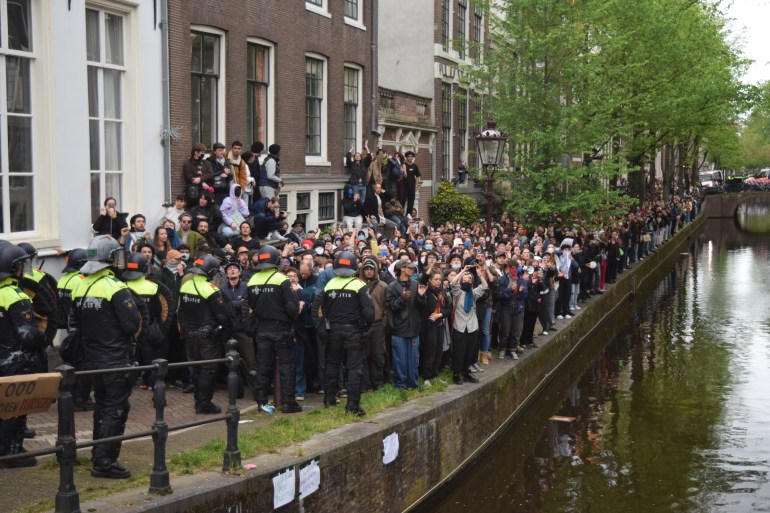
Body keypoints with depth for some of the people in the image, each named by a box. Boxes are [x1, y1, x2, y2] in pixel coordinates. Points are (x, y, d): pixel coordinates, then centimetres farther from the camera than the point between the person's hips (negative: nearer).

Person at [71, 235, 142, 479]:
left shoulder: (80, 287, 4)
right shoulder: (115, 288, -19)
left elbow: (77, 323, 11)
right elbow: (133, 324, -21)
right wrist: (132, 329, 0)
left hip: (92, 358, 8)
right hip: (116, 360, -8)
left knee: (102, 407, 20)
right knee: (116, 410, -1)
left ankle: (99, 455, 28)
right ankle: (104, 461, -2)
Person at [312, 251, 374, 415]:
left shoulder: (330, 284, 1)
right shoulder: (359, 285, -11)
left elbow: (318, 306, 2)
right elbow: (368, 310, -17)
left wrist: (328, 320, 13)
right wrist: (366, 324, 0)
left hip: (334, 330, 4)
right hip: (353, 330, -4)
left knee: (332, 364, 18)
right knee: (355, 367, -1)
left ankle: (329, 398, 26)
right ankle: (353, 405, -5)